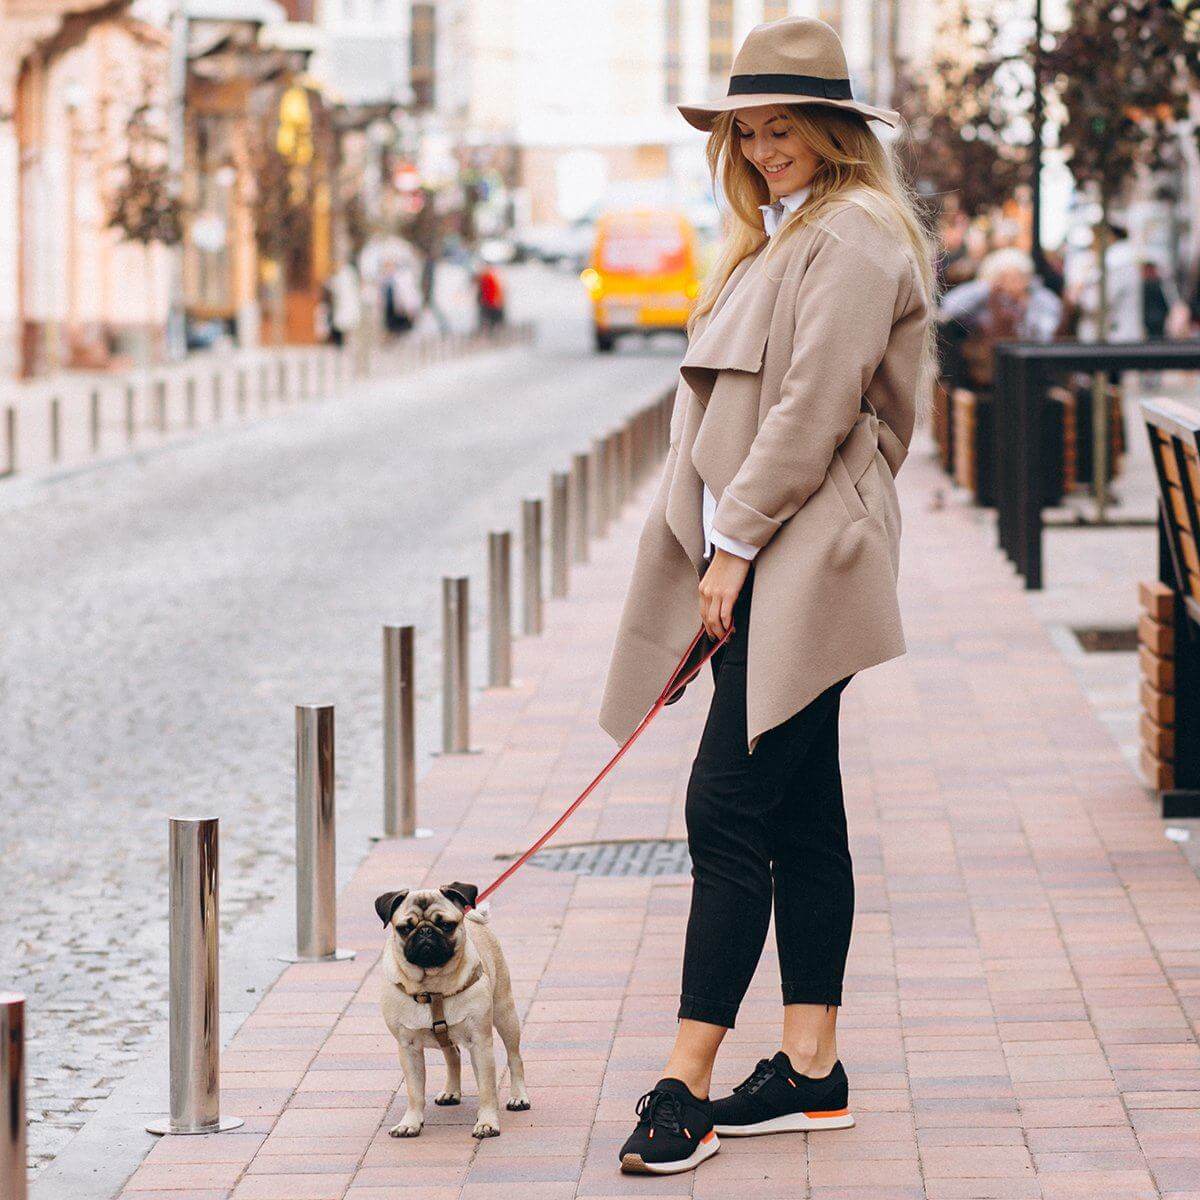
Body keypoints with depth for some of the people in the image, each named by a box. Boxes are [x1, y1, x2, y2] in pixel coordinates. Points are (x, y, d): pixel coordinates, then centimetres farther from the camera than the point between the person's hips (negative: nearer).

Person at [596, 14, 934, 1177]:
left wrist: (735, 544, -16)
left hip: (804, 558, -10)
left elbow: (814, 408, -17)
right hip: (762, 563, 10)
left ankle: (686, 1083, -14)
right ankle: (810, 1068, 15)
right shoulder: (774, 236, 21)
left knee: (730, 806, -13)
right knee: (800, 817, 11)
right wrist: (722, 554, 14)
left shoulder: (853, 239, -11)